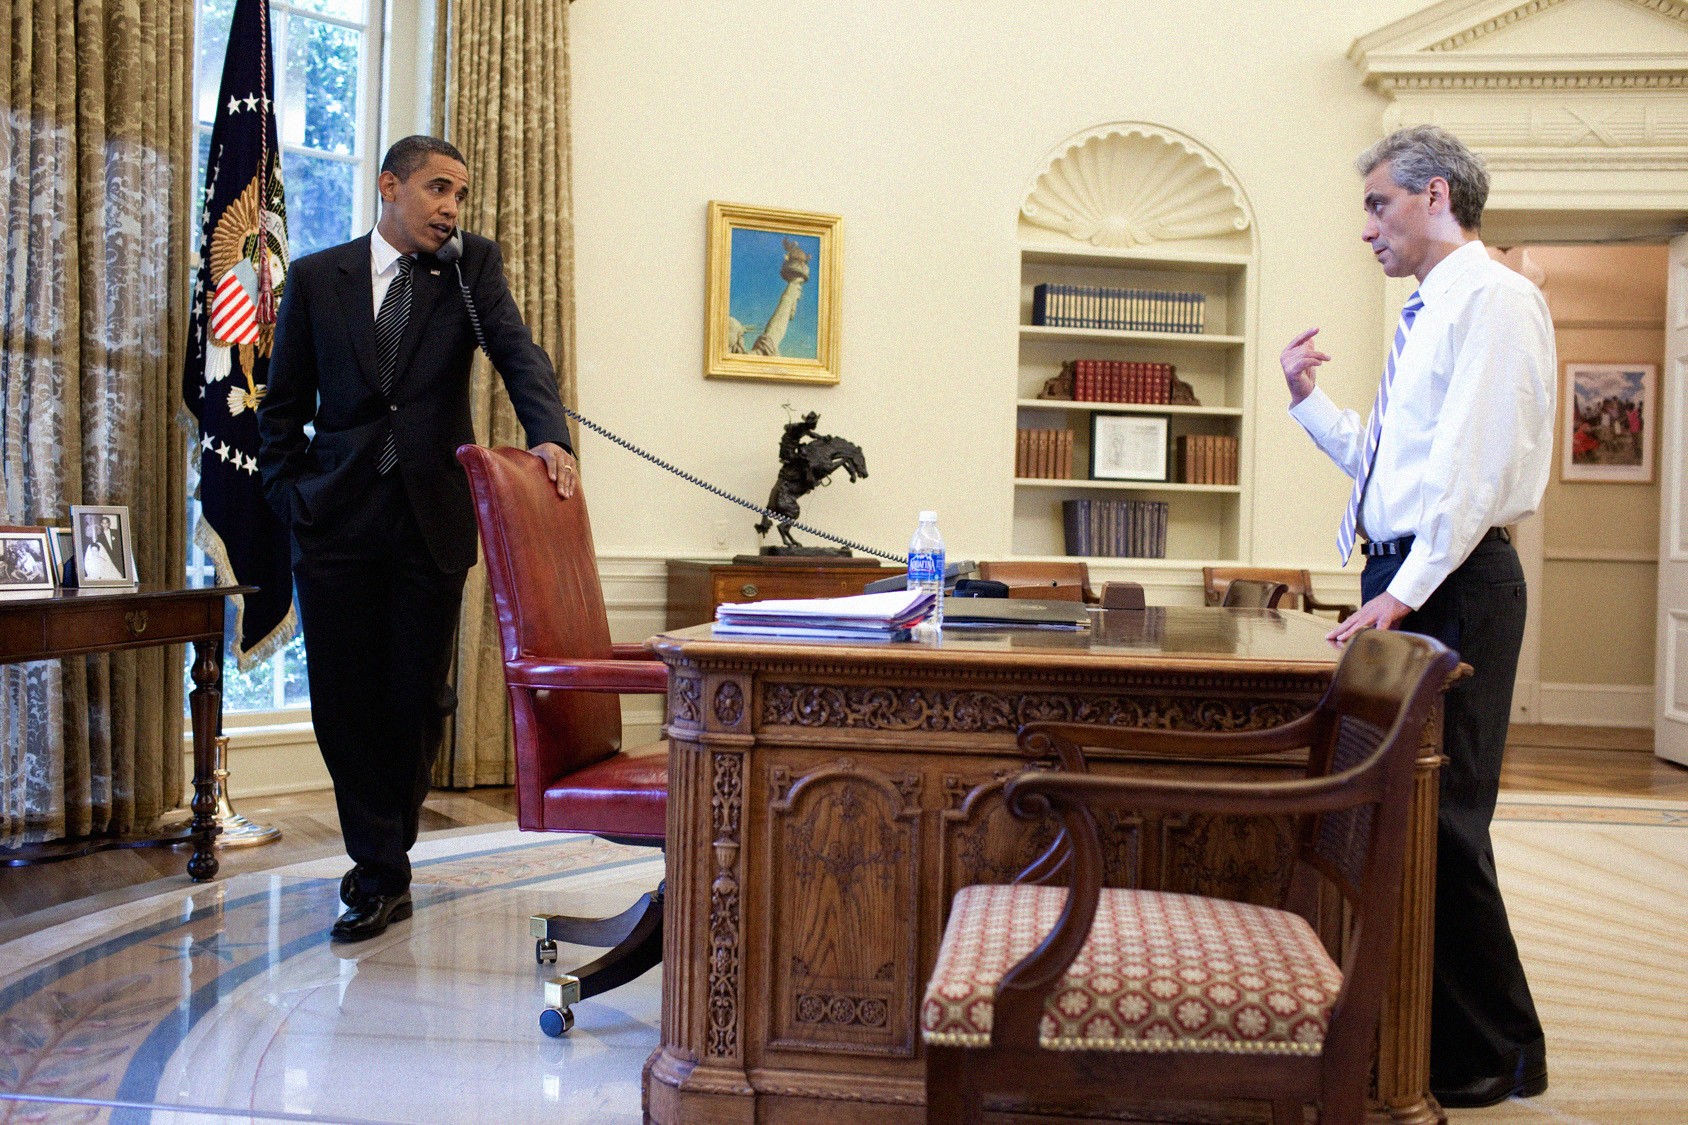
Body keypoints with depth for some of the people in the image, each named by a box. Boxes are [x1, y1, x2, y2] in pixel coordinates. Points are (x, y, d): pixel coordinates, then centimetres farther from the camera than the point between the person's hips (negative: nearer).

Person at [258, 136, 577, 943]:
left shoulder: (473, 266, 6)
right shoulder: (316, 279, 6)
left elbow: (518, 354, -10)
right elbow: (283, 408, 11)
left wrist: (548, 435, -28)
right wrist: (293, 500, 0)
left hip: (434, 521, 0)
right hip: (338, 523, 1)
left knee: (417, 701, 7)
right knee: (344, 701, 2)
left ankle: (382, 863, 26)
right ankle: (382, 870, 17)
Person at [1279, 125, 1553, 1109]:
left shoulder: (1494, 298, -9)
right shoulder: (1429, 315, 20)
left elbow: (1476, 464, -18)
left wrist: (1408, 590, -21)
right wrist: (1309, 400, 15)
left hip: (1454, 585, -10)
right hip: (1407, 582, 10)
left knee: (1443, 821, -5)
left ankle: (1493, 1058, 10)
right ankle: (1427, 1026, 26)